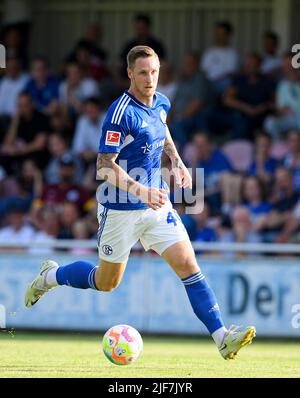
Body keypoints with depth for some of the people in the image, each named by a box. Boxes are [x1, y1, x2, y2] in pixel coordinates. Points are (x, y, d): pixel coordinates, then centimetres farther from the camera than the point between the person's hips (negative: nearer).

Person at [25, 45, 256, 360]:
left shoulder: (160, 103, 3)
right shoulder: (121, 112, -21)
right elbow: (104, 167, -24)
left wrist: (177, 161, 11)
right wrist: (141, 190, -36)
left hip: (157, 205, 6)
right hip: (121, 210, -6)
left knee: (188, 264, -9)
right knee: (106, 283, 11)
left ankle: (221, 338, -14)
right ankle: (50, 276, 38)